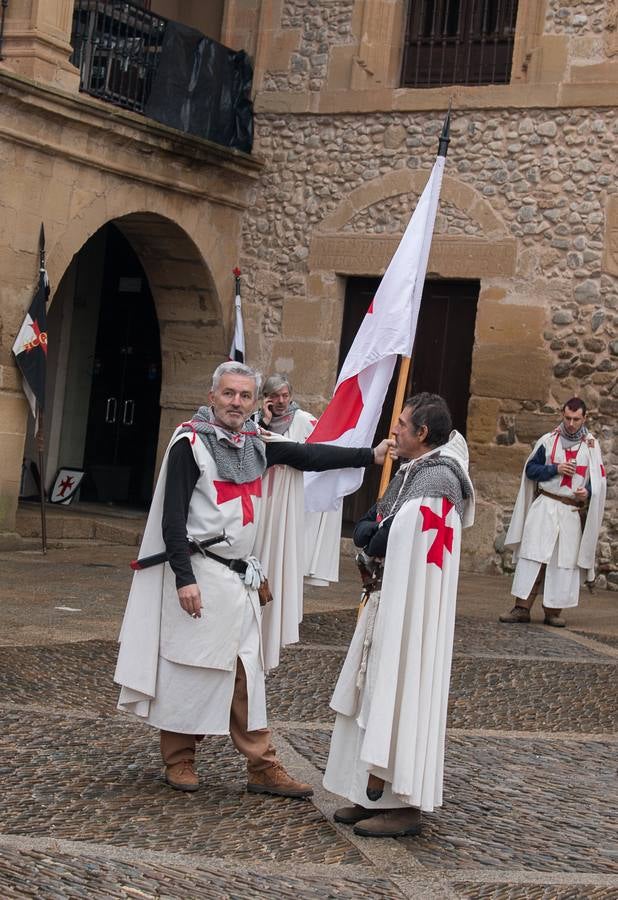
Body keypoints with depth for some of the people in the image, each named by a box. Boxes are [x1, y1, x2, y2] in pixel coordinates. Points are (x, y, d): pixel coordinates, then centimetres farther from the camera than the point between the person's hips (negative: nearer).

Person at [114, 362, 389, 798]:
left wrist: (369, 455, 7)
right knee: (190, 666, 2)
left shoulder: (257, 443, 9)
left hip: (240, 575, 7)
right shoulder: (190, 442, -11)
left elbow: (308, 455, 14)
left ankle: (263, 767, 11)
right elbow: (172, 518, -14)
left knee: (247, 671, 8)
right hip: (199, 572, -7)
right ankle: (179, 760, 18)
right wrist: (184, 578, -19)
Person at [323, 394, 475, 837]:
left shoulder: (437, 480, -18)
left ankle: (405, 804, 3)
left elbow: (396, 537, -23)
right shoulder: (412, 472, 13)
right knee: (378, 696, 13)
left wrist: (371, 551, -4)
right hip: (388, 601, 10)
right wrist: (373, 536, -10)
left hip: (412, 610, -10)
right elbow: (367, 526, 11)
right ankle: (376, 795, 22)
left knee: (402, 697, -5)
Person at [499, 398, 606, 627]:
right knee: (532, 556, -6)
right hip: (545, 506, 0)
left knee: (565, 561, 1)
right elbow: (530, 469, 5)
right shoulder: (548, 440, 4)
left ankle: (553, 611, 9)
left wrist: (588, 492, -14)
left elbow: (598, 479, 7)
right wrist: (556, 469, -10)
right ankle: (522, 608, -4)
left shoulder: (591, 445, 4)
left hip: (572, 511, 1)